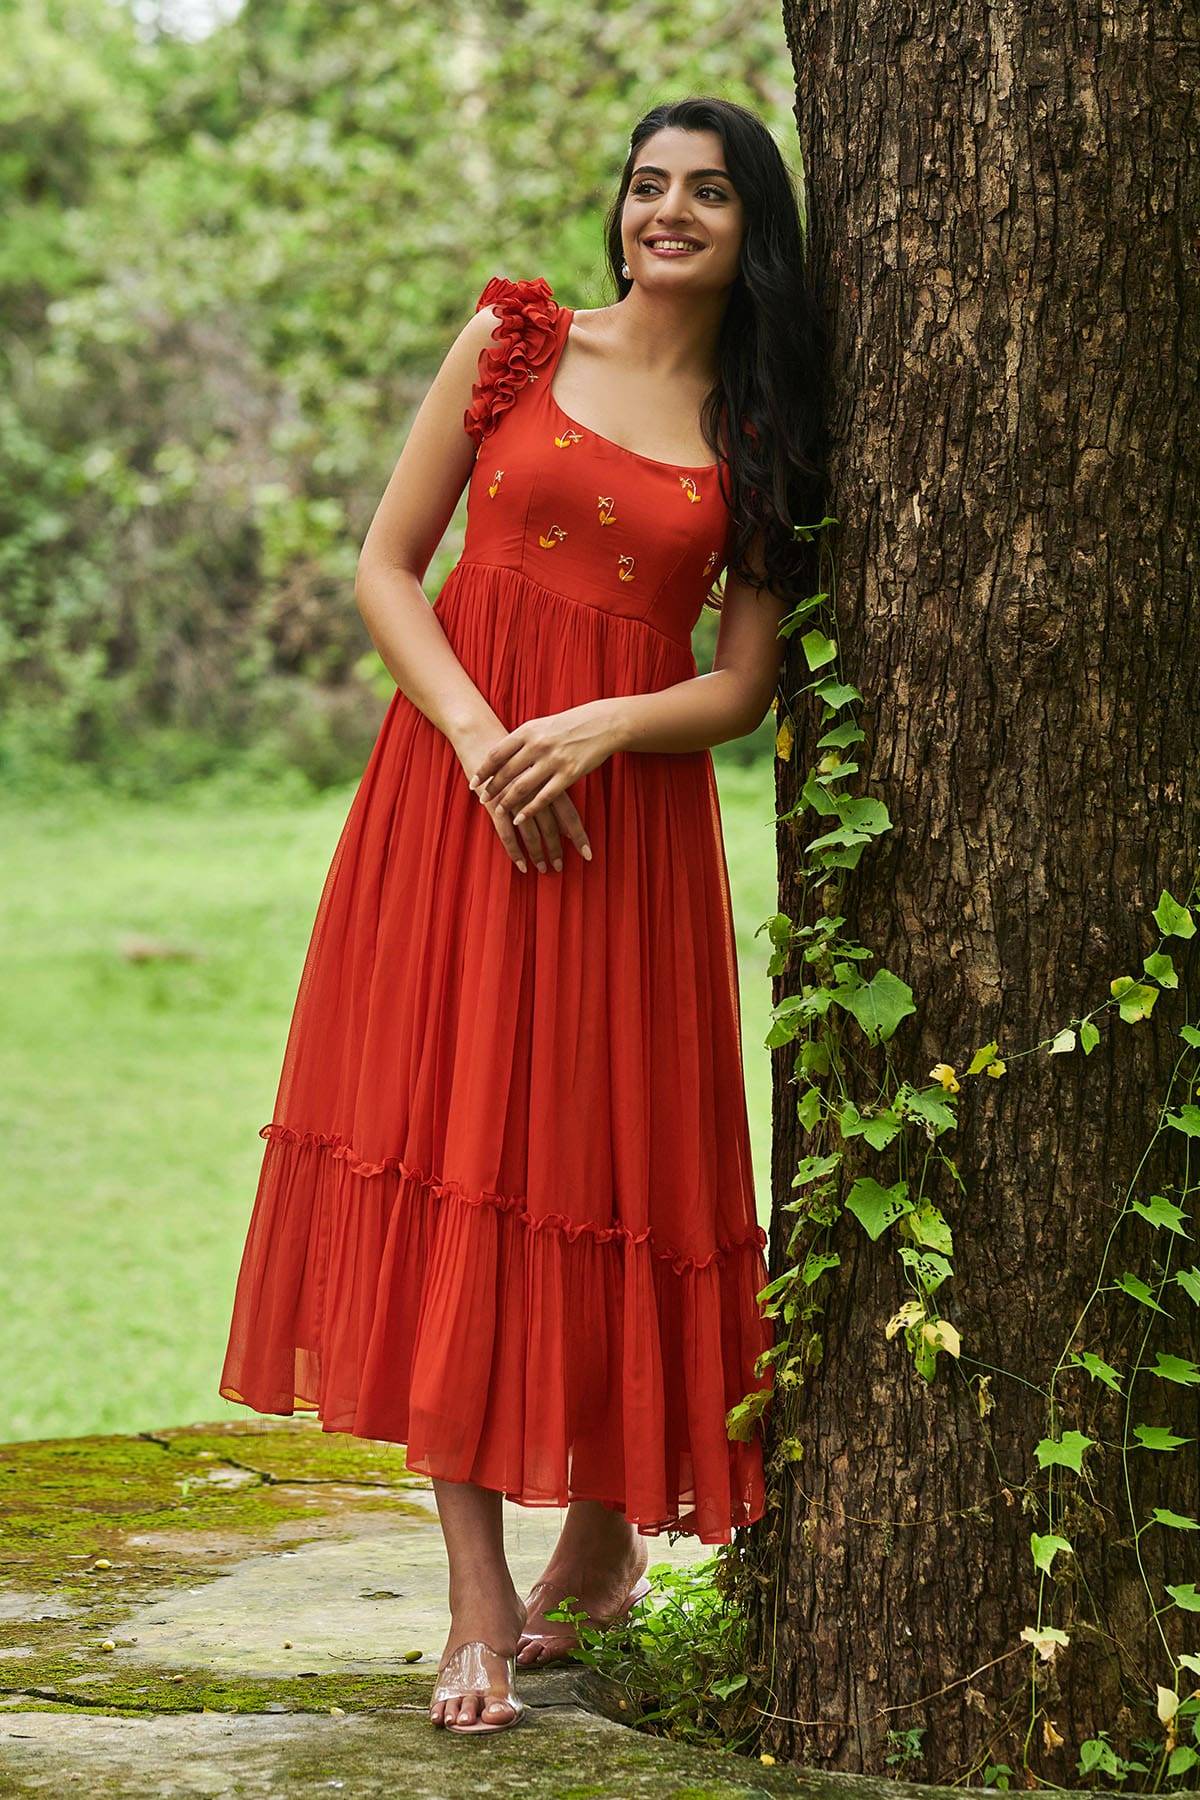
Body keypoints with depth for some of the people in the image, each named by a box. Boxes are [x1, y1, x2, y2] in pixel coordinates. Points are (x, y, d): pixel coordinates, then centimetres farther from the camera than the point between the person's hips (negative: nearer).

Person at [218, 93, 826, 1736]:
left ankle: (607, 1539, 23)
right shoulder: (513, 343, 6)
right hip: (455, 787, 0)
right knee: (448, 1162, -4)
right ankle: (480, 1603, 0)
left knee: (608, 1162, 1)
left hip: (632, 818, 1)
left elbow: (744, 686, 4)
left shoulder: (759, 430, 8)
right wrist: (482, 739, -11)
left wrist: (597, 729, -14)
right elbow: (387, 571, 3)